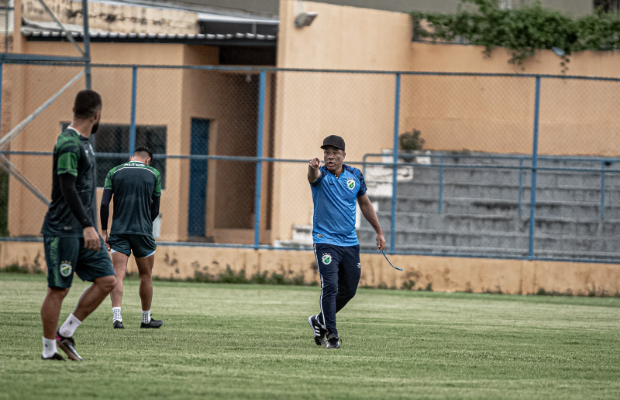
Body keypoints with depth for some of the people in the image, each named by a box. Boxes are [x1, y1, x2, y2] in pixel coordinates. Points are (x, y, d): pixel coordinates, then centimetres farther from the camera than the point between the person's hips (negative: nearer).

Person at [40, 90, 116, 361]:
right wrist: (87, 226, -28)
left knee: (107, 280, 2)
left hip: (84, 230, 9)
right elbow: (67, 189, -22)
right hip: (63, 231, -9)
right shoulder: (69, 144, -14)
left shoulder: (83, 142, 17)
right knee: (58, 289, -4)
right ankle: (49, 350, 4)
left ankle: (65, 334, 8)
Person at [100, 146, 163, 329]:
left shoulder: (114, 172, 7)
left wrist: (104, 230, 6)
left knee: (118, 275, -5)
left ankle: (117, 316, -21)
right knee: (146, 275, 13)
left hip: (118, 231, 1)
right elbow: (155, 209, 9)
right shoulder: (153, 174, 7)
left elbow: (104, 204, -1)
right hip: (143, 231, 0)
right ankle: (146, 319, 23)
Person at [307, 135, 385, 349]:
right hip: (325, 241, -5)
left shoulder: (355, 175, 4)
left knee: (348, 291, 12)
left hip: (350, 243, 5)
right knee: (330, 288, -16)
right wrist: (313, 168, -60)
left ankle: (320, 321, 32)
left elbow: (365, 204, 17)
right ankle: (331, 335, -10)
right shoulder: (321, 175, -9)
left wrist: (379, 231, 19)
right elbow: (314, 176, -35)